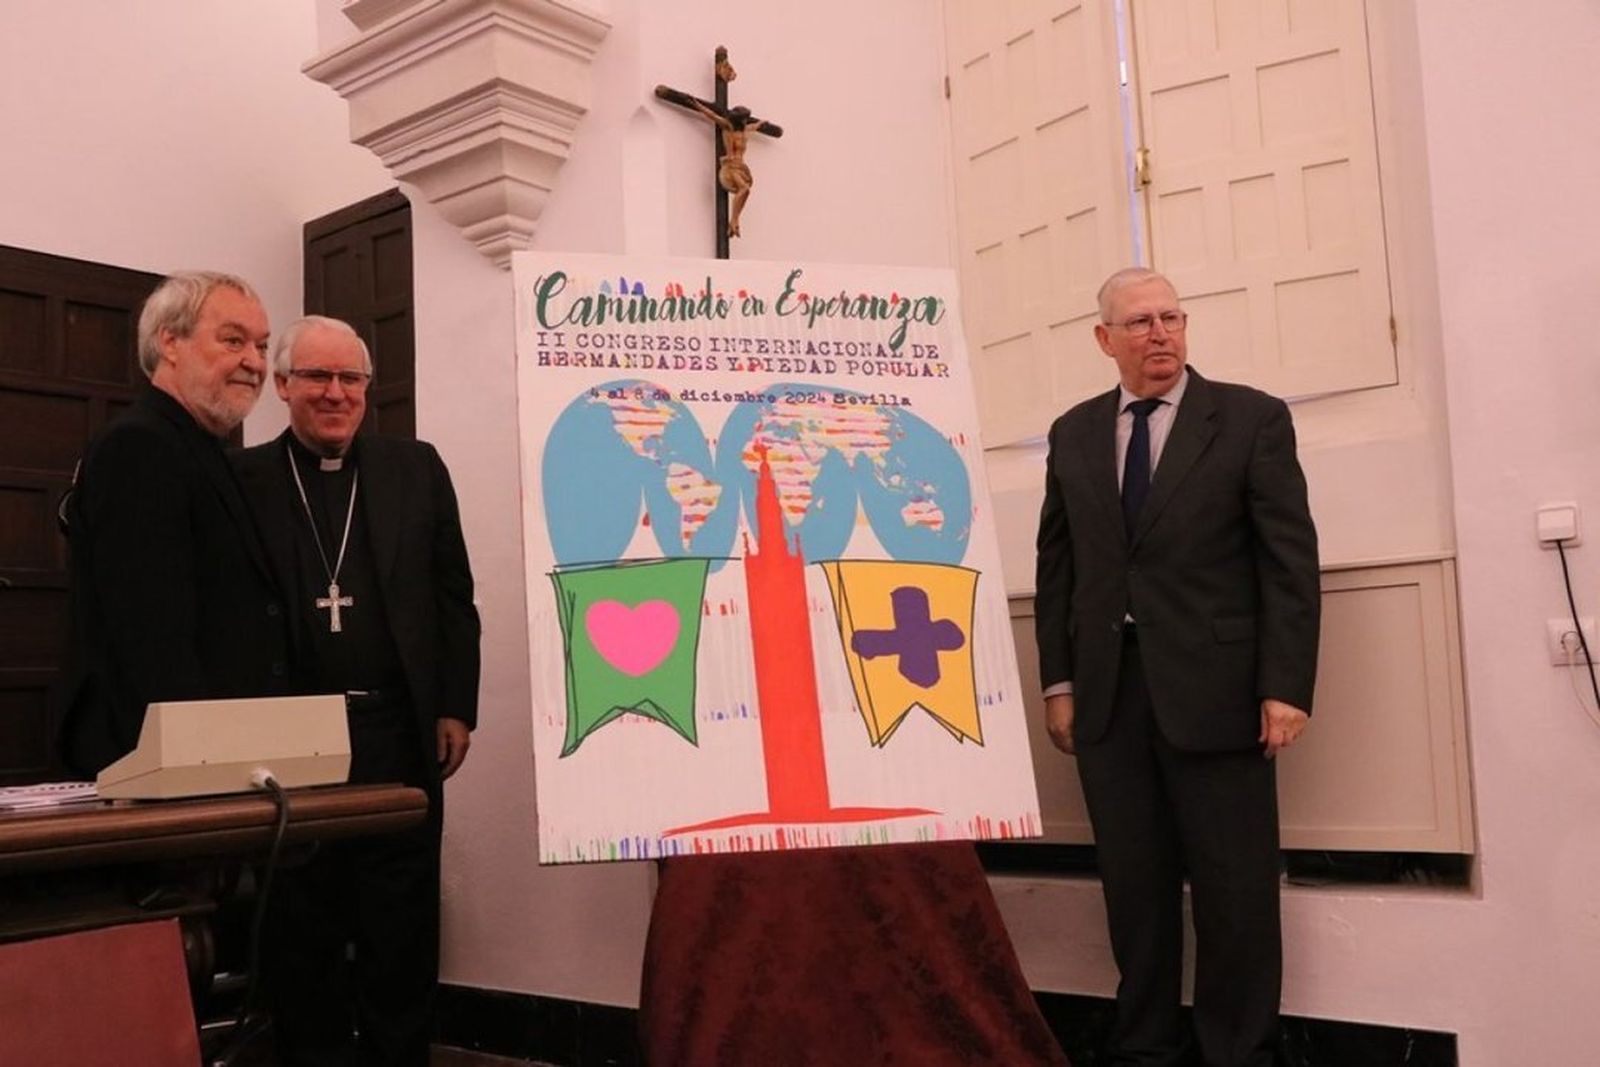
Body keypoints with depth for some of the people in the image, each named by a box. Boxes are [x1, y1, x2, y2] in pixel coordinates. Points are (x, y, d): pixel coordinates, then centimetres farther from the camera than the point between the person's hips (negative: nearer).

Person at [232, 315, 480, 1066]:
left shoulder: (416, 469, 8)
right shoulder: (242, 478, 3)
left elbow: (453, 597, 7)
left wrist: (456, 709, 2)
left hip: (399, 731, 1)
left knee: (402, 927, 8)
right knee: (300, 928, 10)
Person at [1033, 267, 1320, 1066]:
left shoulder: (1252, 418, 1)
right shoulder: (1073, 434, 12)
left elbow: (1290, 559, -4)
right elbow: (1058, 565, 11)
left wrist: (1285, 687, -11)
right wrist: (1058, 681, 5)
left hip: (1213, 688, -3)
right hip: (1109, 692, 3)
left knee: (1233, 888, 4)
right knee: (1133, 885, 10)